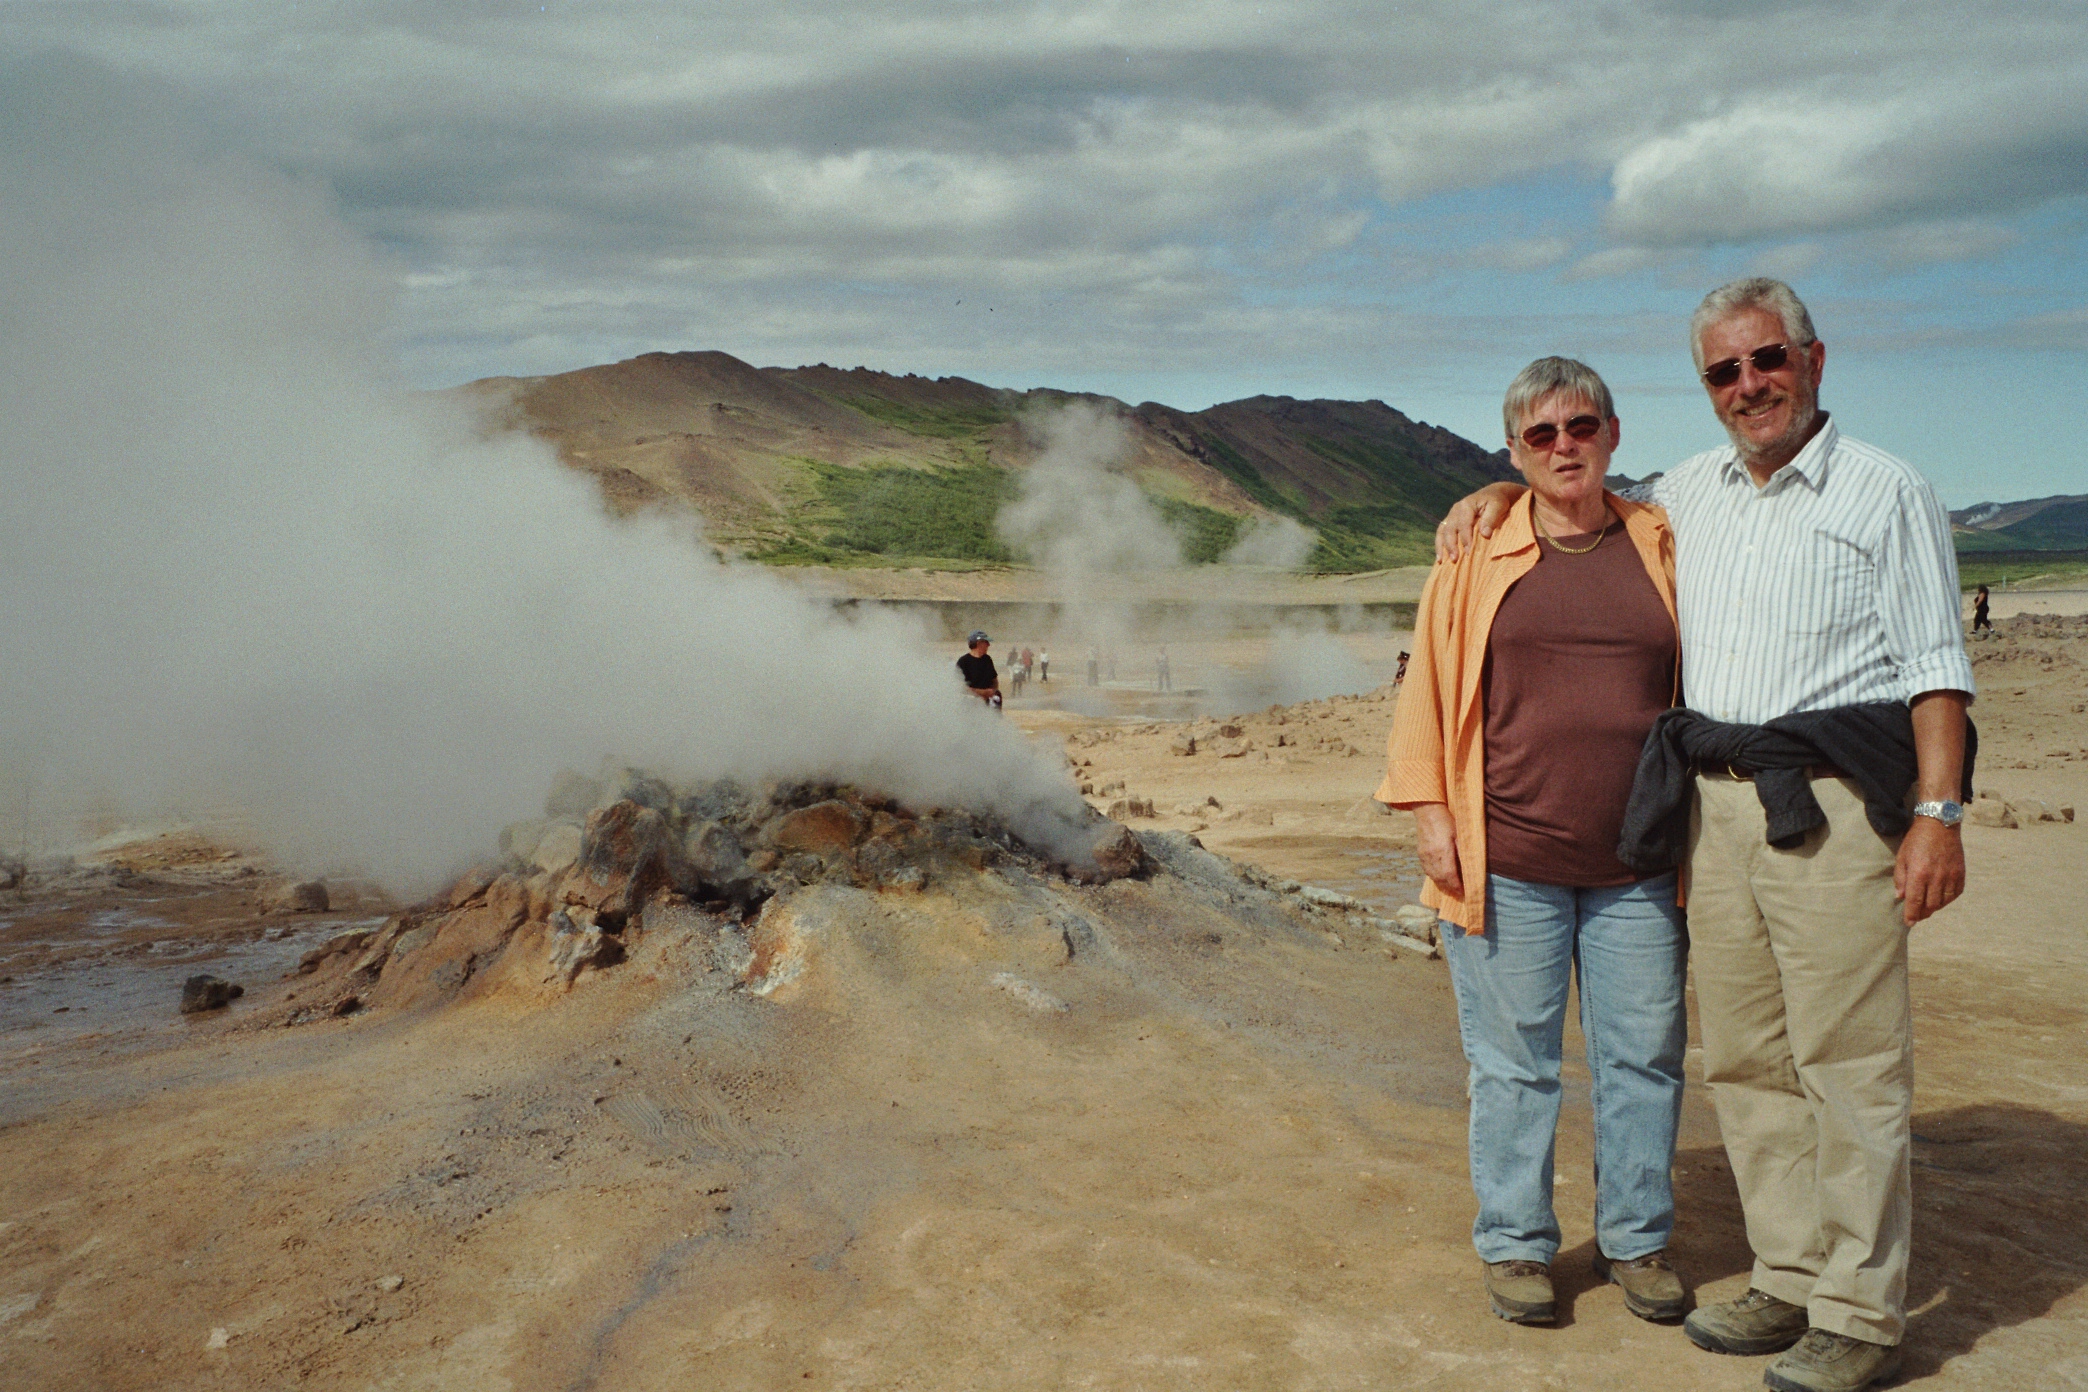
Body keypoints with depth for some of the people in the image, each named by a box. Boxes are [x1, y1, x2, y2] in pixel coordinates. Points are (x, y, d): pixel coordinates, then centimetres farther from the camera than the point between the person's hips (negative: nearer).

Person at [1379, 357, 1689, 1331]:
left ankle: (1636, 1240, 27)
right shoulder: (1476, 557, 4)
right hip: (1509, 862, -2)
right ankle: (1515, 1245, 21)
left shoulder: (1664, 550, 8)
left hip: (1638, 865, 2)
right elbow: (1429, 689, 5)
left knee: (1644, 1055, 9)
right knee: (1513, 1060, 6)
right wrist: (1432, 817, -3)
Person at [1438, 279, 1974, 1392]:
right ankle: (1789, 1279, 21)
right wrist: (1499, 490, 17)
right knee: (1744, 1059, 9)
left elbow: (1936, 666, -3)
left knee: (1849, 1067, -4)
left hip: (1834, 806, -5)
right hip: (1714, 804, 5)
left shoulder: (1887, 493, 2)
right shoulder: (1687, 494, 16)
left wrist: (1938, 813, -12)